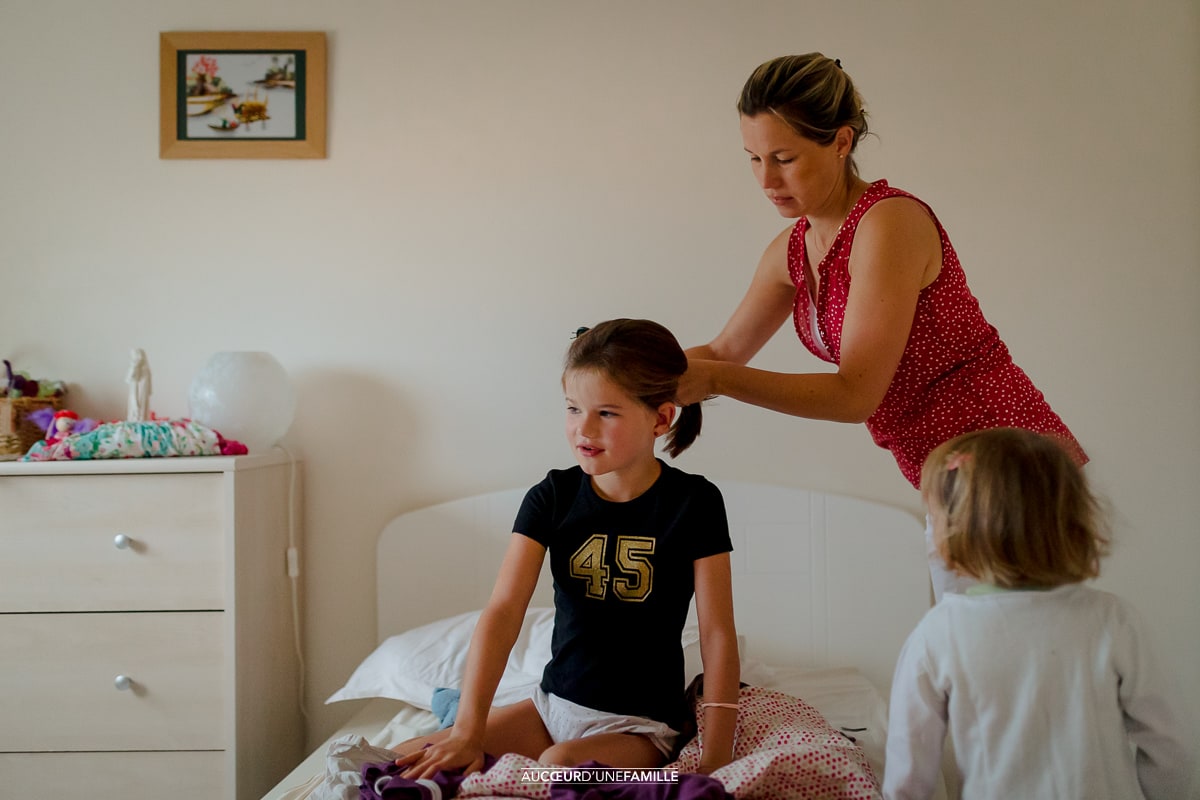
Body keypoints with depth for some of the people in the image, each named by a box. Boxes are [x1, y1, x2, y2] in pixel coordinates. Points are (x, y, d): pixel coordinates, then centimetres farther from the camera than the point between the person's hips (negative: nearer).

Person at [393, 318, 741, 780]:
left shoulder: (693, 503, -11)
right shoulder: (552, 497, -4)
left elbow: (717, 633, -11)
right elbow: (503, 611, -13)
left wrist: (716, 759, -17)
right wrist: (467, 731, -23)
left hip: (642, 724, -4)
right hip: (553, 705, 5)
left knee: (561, 763, -36)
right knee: (407, 762, -6)